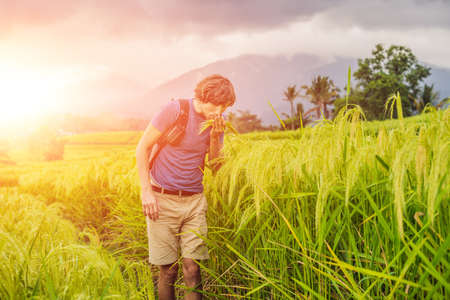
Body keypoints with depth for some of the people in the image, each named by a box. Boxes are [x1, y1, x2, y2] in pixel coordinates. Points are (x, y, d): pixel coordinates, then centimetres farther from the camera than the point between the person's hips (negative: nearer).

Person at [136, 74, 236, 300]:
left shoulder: (217, 122, 4)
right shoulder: (175, 110, -10)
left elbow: (215, 167, 5)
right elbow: (143, 148, -6)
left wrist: (215, 138, -11)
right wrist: (146, 191, -10)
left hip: (194, 201, 3)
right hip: (162, 199, -3)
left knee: (192, 268, -3)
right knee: (168, 271, 0)